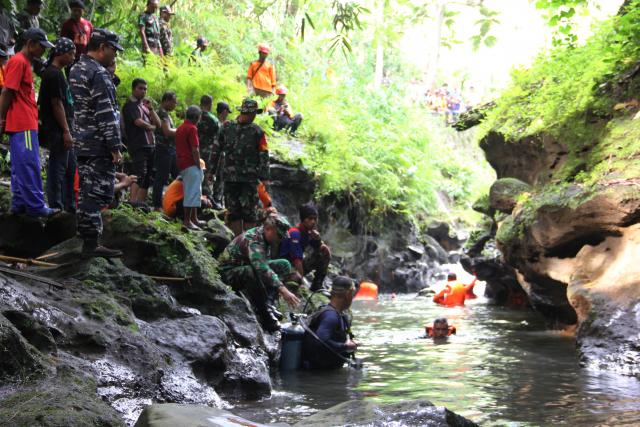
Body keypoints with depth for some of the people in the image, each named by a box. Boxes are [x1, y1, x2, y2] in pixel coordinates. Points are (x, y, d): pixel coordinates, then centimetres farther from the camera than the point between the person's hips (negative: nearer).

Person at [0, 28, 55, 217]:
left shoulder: (25, 63, 18)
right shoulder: (18, 62, -12)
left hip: (25, 124, 10)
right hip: (23, 124, -10)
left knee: (20, 166, 11)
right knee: (30, 165, -7)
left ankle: (19, 203, 15)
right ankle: (35, 205, -5)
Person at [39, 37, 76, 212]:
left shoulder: (57, 73, 17)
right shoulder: (54, 74, -14)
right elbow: (56, 104, -19)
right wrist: (66, 131, -19)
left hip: (62, 130, 10)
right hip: (58, 131, -10)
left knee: (70, 167, 14)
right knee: (58, 168, -6)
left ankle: (69, 206, 21)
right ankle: (56, 207, -1)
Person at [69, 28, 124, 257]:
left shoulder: (76, 70, 15)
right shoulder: (98, 73, -15)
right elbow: (106, 114, -19)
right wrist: (115, 147, -17)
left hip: (81, 144, 10)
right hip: (98, 146, -10)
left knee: (87, 192, 16)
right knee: (98, 193, -7)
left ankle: (87, 239, 23)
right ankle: (91, 244, -7)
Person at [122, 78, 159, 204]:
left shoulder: (144, 105, 23)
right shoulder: (130, 105, -2)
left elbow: (158, 124, 16)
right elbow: (138, 122, -18)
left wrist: (150, 108, 2)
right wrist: (151, 127, 1)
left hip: (150, 145, 9)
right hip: (138, 145, -9)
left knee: (148, 177, 7)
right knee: (140, 174, -18)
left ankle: (141, 202, 10)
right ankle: (133, 202, -23)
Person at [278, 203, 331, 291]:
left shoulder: (310, 232, 2)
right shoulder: (295, 233, -23)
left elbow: (327, 250, 5)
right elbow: (297, 260, -27)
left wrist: (318, 240, -17)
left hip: (297, 264, 9)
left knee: (325, 254, 1)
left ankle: (316, 288, 1)